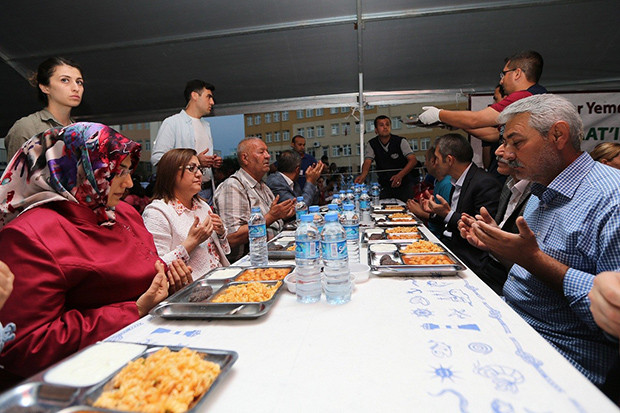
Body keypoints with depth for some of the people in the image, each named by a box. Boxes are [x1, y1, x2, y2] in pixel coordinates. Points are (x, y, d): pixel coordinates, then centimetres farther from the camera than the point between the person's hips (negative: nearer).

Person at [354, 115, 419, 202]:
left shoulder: (401, 141, -5)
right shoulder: (371, 145, 1)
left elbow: (413, 160, -15)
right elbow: (367, 162, -14)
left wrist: (400, 175, -34)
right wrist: (363, 175, -38)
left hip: (405, 183, -1)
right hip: (385, 186, 2)